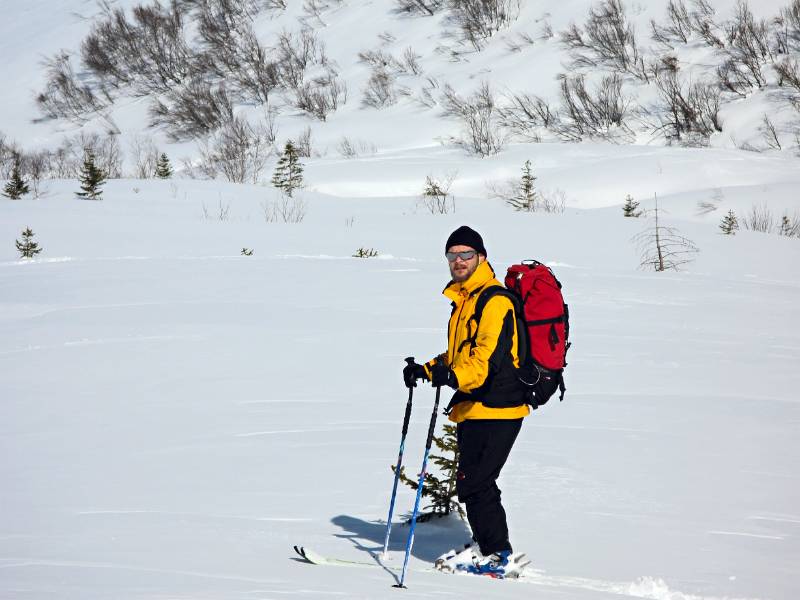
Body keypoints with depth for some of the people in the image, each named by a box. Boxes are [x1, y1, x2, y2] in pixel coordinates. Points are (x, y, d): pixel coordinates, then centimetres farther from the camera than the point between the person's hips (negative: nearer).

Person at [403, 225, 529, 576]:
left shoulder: (494, 300, -12)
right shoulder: (464, 300, 19)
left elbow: (489, 357, -25)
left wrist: (455, 377, -40)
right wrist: (427, 370, 16)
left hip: (495, 408, -10)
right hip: (472, 408, 10)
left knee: (472, 484, -11)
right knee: (476, 484, 12)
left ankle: (497, 553, -4)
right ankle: (490, 549, 20)